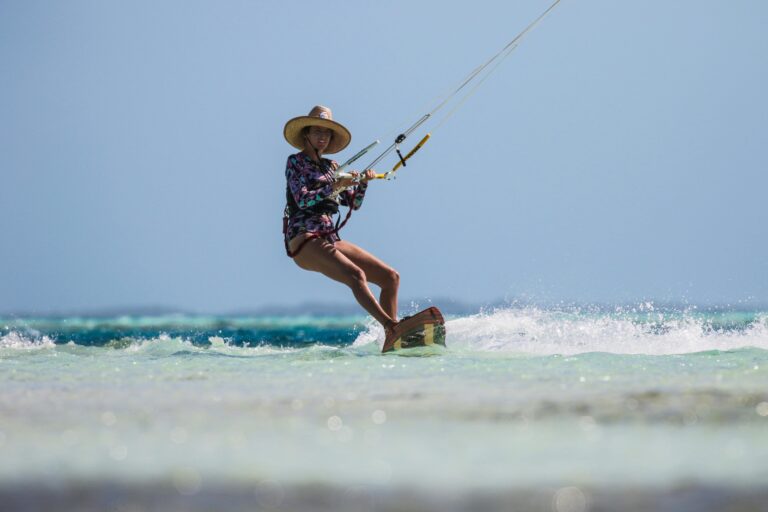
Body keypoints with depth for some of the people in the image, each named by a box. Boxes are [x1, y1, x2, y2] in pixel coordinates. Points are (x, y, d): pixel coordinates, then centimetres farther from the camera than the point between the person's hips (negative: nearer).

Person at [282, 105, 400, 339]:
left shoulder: (328, 167, 21)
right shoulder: (296, 162, 2)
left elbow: (354, 203, 19)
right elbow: (302, 200, -13)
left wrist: (363, 182, 1)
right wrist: (335, 186, -22)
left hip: (330, 239, 8)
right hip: (304, 240, -8)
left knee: (391, 277, -3)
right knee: (356, 275, -32)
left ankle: (391, 339, -11)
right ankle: (392, 327, -45)